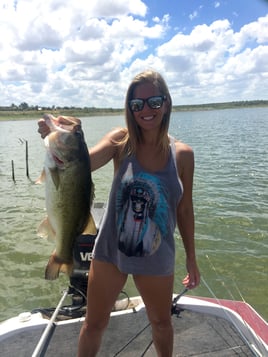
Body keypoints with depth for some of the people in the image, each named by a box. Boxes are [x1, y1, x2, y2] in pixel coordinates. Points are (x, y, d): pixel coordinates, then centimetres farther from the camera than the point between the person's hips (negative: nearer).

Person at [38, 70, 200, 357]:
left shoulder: (182, 154, -9)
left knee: (161, 322, 25)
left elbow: (184, 209, -1)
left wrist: (191, 258, 5)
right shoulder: (121, 141, -12)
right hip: (110, 252, 0)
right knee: (94, 324, 18)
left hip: (157, 259, 1)